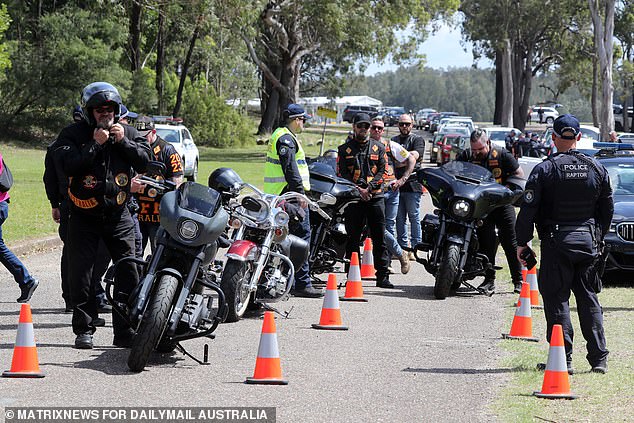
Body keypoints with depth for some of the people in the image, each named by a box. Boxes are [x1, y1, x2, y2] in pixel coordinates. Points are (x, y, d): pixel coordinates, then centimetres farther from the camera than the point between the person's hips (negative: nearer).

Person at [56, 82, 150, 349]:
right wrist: (95, 144, -21)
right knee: (81, 274, -1)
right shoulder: (72, 134, -4)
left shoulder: (127, 133, 6)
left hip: (118, 214, 2)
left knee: (128, 272, -2)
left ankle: (125, 332, 3)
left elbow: (144, 162, -3)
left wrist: (123, 142, -14)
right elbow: (69, 166, -19)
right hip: (84, 215, -2)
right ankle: (84, 330, 7)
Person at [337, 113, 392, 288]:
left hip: (375, 196, 0)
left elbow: (383, 171, 5)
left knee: (379, 239, -3)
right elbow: (341, 174, 2)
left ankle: (382, 276, -3)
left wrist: (369, 188, -10)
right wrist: (358, 190, -11)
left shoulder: (378, 147, 13)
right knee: (352, 239, 1)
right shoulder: (345, 149, 10)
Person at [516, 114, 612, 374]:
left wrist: (522, 242, -1)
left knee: (556, 299, 2)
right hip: (588, 240, 4)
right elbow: (607, 209, 13)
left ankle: (563, 357, -1)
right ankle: (599, 358, 8)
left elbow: (528, 210, -9)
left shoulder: (545, 169, -7)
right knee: (589, 299, 11)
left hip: (556, 243, -4)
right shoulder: (596, 169, 6)